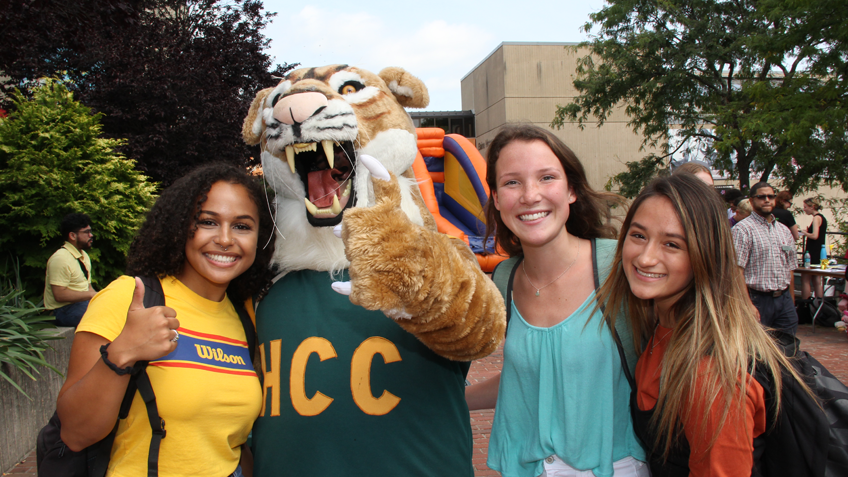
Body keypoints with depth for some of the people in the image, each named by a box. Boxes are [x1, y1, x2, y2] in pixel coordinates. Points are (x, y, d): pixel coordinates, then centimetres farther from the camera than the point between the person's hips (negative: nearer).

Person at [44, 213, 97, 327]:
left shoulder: (84, 256, 14)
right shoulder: (60, 258, -15)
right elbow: (60, 295, -20)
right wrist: (91, 294, -17)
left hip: (83, 303, 9)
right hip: (65, 310, -9)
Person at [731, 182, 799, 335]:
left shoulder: (784, 231, 17)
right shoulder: (743, 229, -7)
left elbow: (790, 269, 20)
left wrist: (791, 302, 16)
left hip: (784, 299, 6)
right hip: (758, 299, -6)